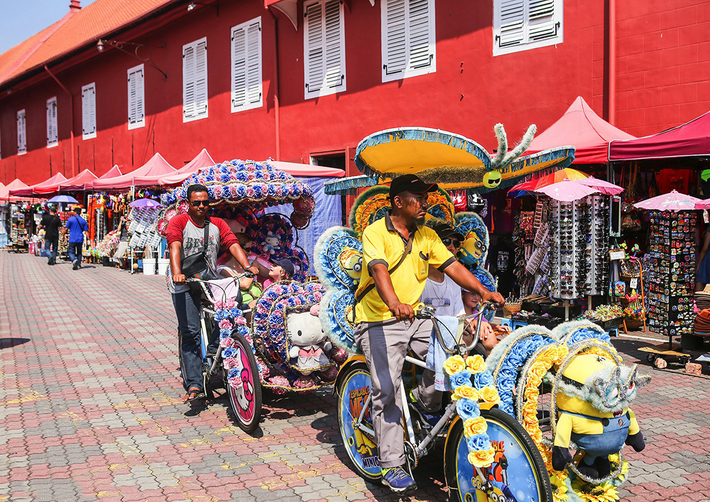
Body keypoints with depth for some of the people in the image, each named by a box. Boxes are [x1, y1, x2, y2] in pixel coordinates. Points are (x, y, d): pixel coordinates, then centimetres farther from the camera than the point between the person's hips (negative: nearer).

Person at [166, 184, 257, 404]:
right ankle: (193, 385, -13)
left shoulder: (217, 224, 11)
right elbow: (175, 247, -16)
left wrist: (247, 267, -19)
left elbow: (233, 245, -2)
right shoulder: (178, 222, 0)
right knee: (190, 333, -11)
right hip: (184, 284, -4)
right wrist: (177, 273, -34)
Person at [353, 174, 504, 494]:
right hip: (380, 323, -5)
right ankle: (391, 466, 1)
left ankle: (426, 402, 11)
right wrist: (394, 303, -45)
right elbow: (379, 270, -27)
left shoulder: (427, 236, 9)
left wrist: (483, 291, -9)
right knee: (387, 392, -10)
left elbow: (452, 266, 5)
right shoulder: (376, 233, -11)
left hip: (415, 318, 5)